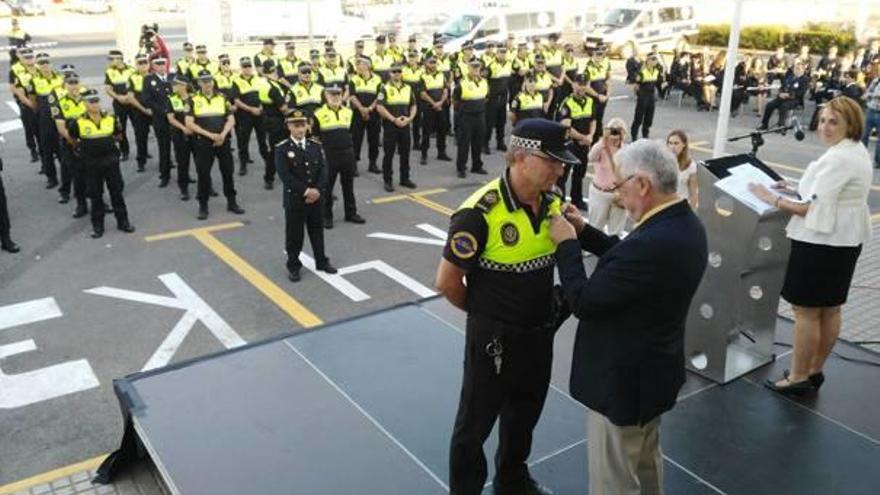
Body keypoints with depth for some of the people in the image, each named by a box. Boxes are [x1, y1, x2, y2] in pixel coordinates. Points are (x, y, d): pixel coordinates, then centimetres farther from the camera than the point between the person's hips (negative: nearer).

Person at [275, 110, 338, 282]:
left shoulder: (315, 146, 5)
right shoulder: (282, 149, -9)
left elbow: (323, 170, 0)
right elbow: (285, 175, -17)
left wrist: (317, 190, -15)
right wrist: (305, 191, -21)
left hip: (315, 198, 4)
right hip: (294, 199, -4)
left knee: (317, 231, 16)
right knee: (294, 234, 5)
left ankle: (321, 261, 29)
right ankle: (293, 266, 19)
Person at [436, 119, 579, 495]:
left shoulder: (552, 203, -5)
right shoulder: (479, 213, -25)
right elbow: (447, 282, -16)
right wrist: (484, 311, -2)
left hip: (540, 332, 7)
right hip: (495, 337, -6)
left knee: (524, 415, 26)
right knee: (476, 422, 14)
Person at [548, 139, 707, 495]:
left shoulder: (652, 243, -35)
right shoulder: (686, 224, -3)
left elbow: (583, 302, -27)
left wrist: (566, 244, -15)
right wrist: (583, 232, 3)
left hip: (623, 379, -10)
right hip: (655, 367, 10)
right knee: (646, 458, 31)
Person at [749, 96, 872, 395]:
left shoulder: (837, 159, -23)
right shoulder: (856, 151, 11)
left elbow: (813, 208, -23)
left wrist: (772, 199, -13)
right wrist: (797, 191, 14)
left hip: (821, 242, -11)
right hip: (844, 240, 11)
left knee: (806, 311, 0)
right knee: (830, 309, 17)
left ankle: (798, 378, 11)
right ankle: (815, 371, 30)